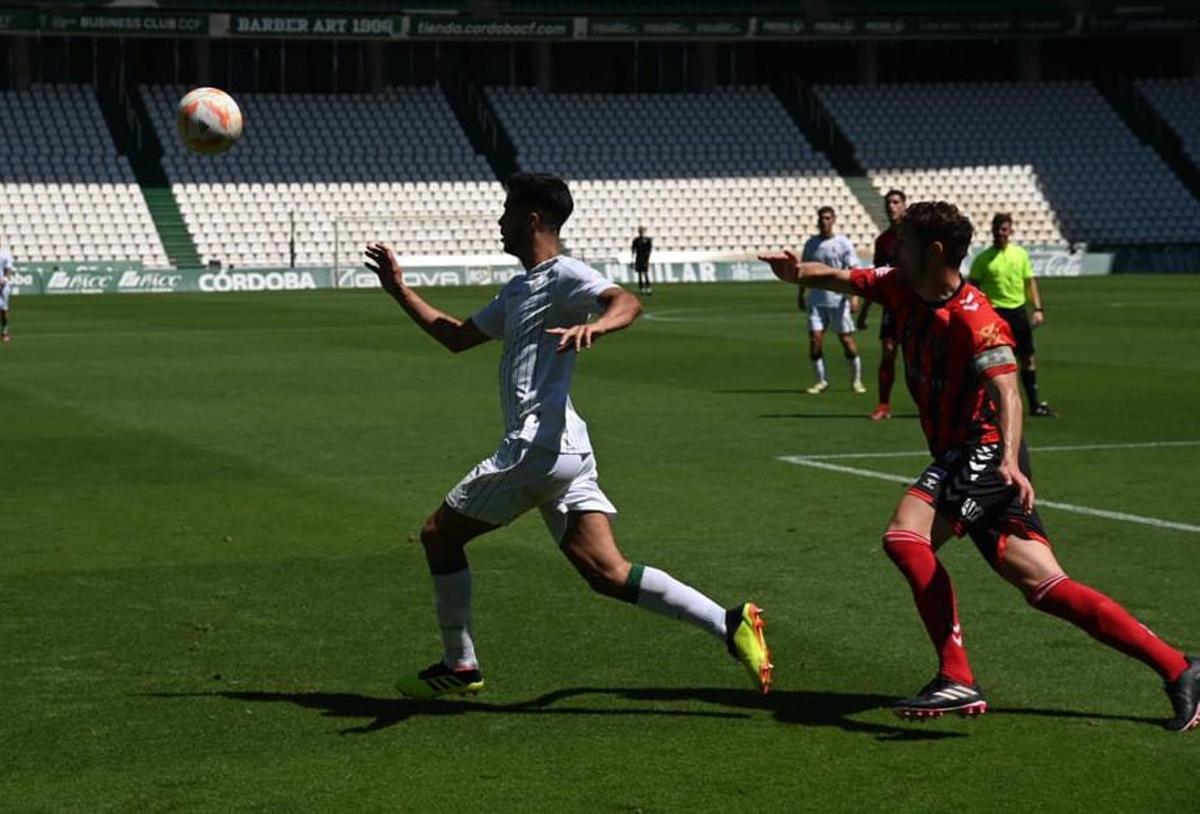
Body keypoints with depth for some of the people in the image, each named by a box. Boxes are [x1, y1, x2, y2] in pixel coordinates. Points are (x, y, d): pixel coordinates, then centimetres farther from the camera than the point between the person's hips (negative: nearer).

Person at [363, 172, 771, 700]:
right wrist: (399, 290, 33)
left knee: (439, 534, 5)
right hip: (568, 450, 9)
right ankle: (730, 625, -10)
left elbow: (627, 303, -23)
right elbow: (456, 337, 34)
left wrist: (593, 326, -43)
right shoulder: (519, 289, 24)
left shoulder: (563, 275, -5)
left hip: (538, 448, -9)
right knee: (607, 573, -1)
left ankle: (459, 666, 12)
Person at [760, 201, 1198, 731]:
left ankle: (957, 680, -22)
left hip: (985, 452, -8)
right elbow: (842, 279, 17)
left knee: (905, 535, -24)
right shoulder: (902, 290, 7)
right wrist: (801, 272, -3)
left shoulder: (973, 319, -18)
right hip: (959, 458, 9)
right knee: (1042, 585, 2)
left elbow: (1007, 392, -28)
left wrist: (1009, 459, -42)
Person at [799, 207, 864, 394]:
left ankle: (856, 380, 14)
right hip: (816, 299, 3)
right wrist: (801, 294, 19)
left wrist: (854, 296, -17)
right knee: (815, 339, -5)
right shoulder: (811, 243, 8)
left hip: (839, 299, -3)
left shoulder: (843, 243, -3)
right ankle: (821, 381, 8)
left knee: (847, 339, 0)